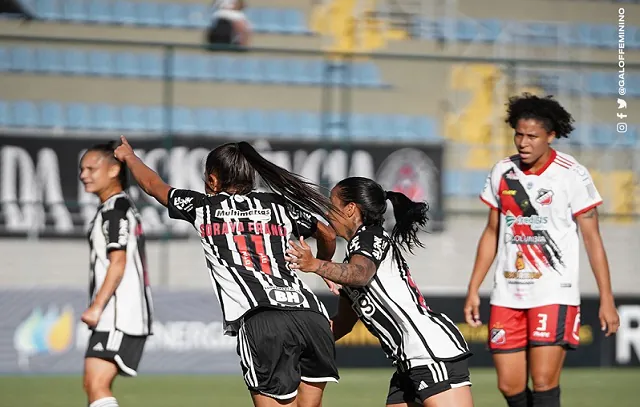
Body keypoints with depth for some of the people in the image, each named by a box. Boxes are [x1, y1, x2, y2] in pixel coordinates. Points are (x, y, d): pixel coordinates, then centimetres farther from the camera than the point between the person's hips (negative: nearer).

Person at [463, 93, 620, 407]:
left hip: (555, 295, -5)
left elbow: (592, 239, -3)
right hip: (507, 296, 5)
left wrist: (606, 299, -6)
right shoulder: (502, 172, 7)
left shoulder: (572, 175, -6)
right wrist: (473, 290, 14)